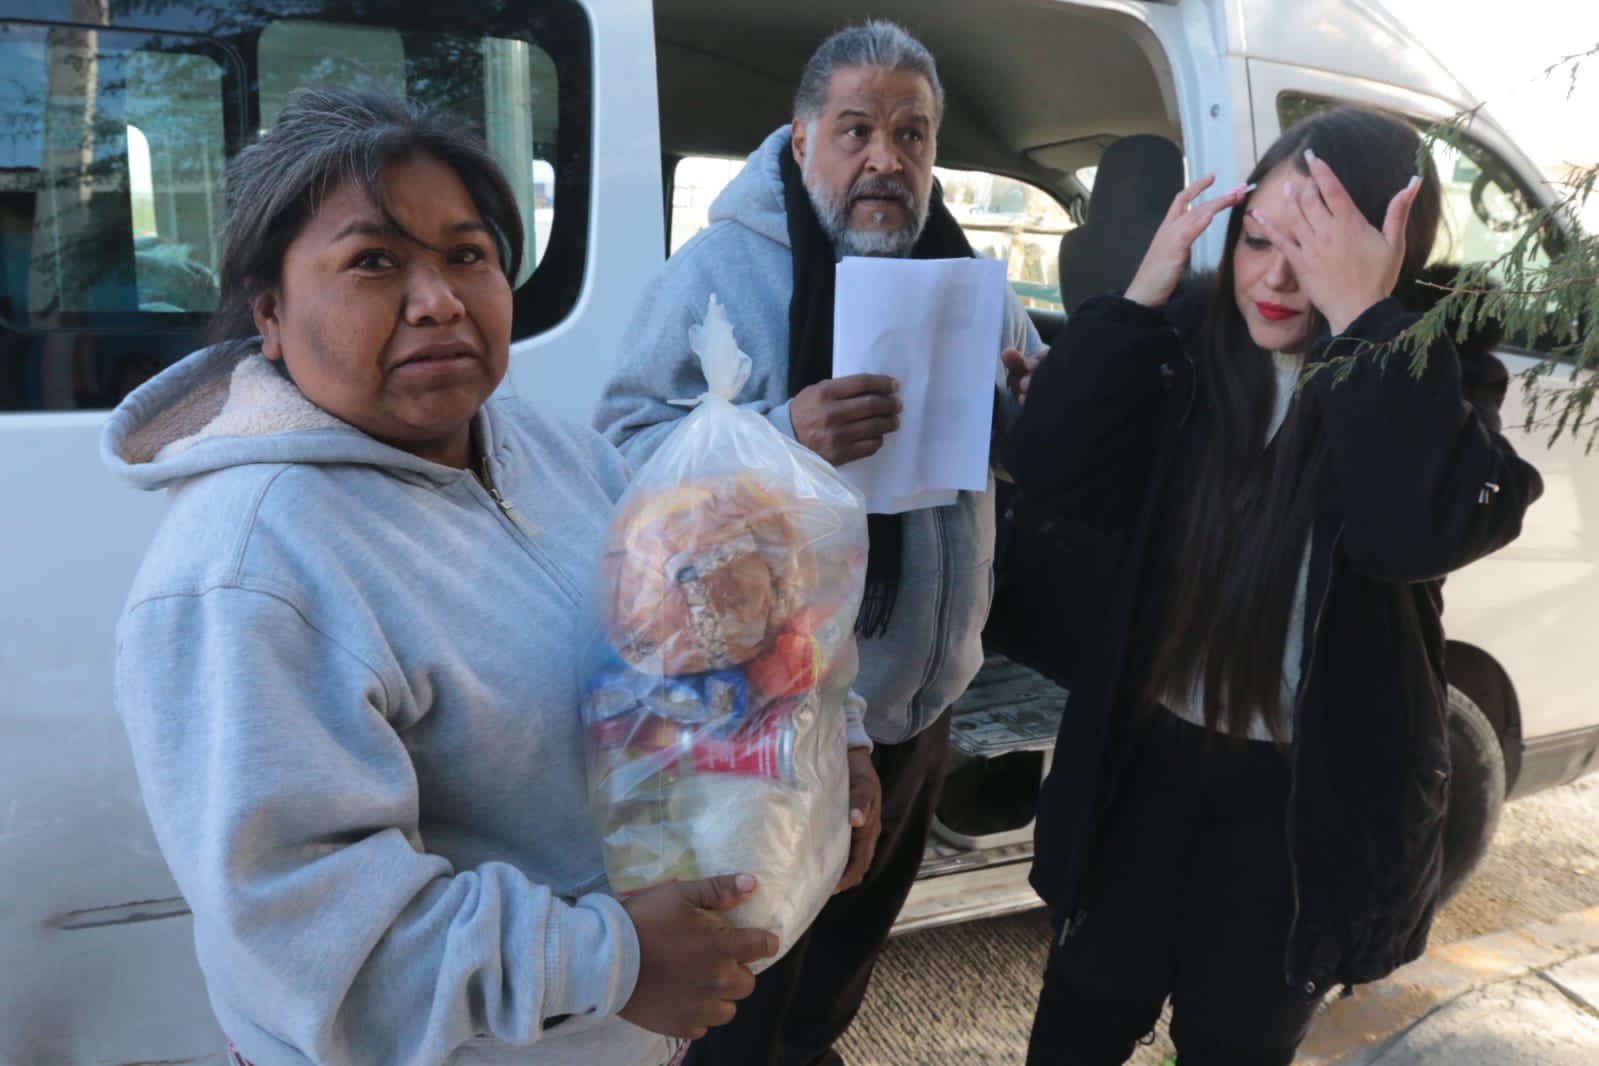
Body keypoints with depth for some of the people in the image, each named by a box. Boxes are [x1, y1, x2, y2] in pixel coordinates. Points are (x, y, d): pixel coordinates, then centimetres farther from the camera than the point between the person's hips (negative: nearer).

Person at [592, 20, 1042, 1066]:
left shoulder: (962, 272, 4)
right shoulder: (721, 267, -15)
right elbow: (627, 448, -23)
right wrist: (780, 439, -38)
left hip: (926, 694, 7)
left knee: (859, 929, 30)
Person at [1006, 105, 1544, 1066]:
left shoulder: (1437, 381, -12)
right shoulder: (1195, 343, -5)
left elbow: (1420, 532, -32)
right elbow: (1053, 473, -15)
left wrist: (1363, 320, -34)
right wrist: (1143, 292, -21)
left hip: (1310, 790, -2)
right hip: (1151, 754, 2)